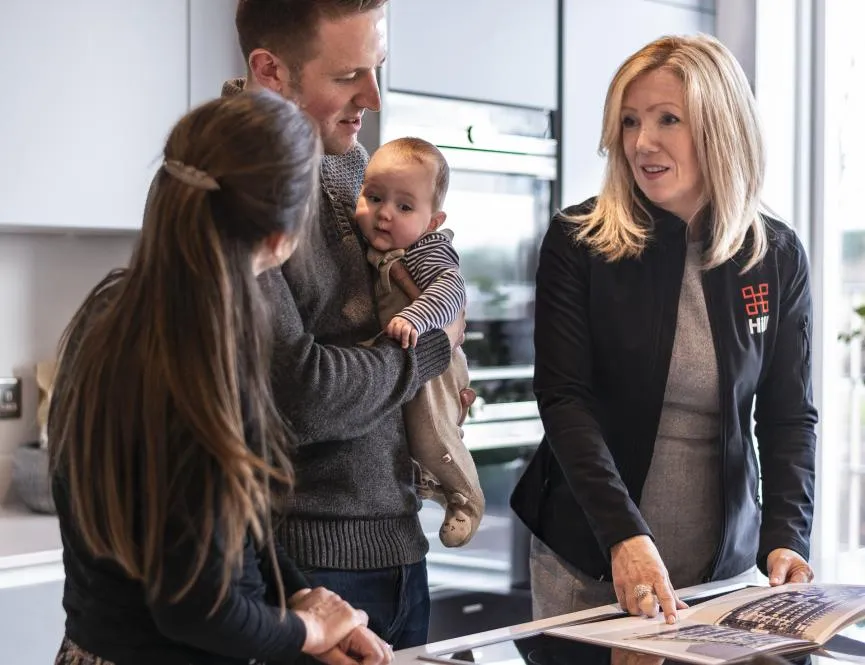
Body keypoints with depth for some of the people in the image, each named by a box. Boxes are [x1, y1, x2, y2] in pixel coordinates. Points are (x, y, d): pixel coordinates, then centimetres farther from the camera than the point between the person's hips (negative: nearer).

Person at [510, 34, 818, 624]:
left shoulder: (778, 256, -3)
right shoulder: (578, 241, -9)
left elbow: (790, 415, -1)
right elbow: (563, 399, -15)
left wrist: (785, 538, -18)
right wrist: (625, 535, -27)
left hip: (725, 564, 2)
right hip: (588, 560, -1)